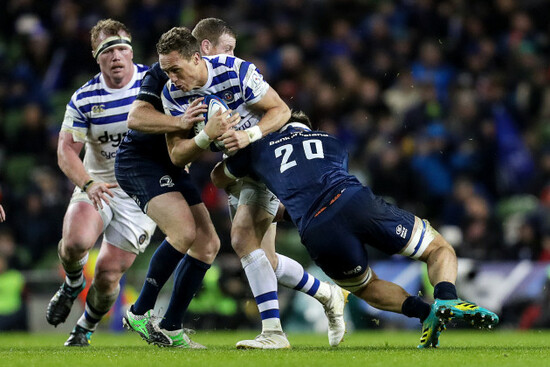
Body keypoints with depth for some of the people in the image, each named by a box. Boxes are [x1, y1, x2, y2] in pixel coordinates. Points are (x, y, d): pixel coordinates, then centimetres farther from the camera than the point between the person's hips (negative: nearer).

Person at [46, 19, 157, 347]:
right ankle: (72, 284, 7)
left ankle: (86, 330, 25)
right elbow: (66, 151, -7)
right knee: (75, 242, -30)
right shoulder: (84, 99, -6)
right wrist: (88, 184, -24)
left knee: (109, 275, -6)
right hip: (98, 188, 1)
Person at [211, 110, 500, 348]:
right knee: (440, 250, 18)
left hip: (318, 235, -1)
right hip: (356, 202, 1)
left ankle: (424, 312, -4)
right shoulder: (332, 143, 35)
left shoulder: (261, 147, 28)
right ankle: (446, 299, -18)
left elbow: (218, 179, 44)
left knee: (366, 287, 27)